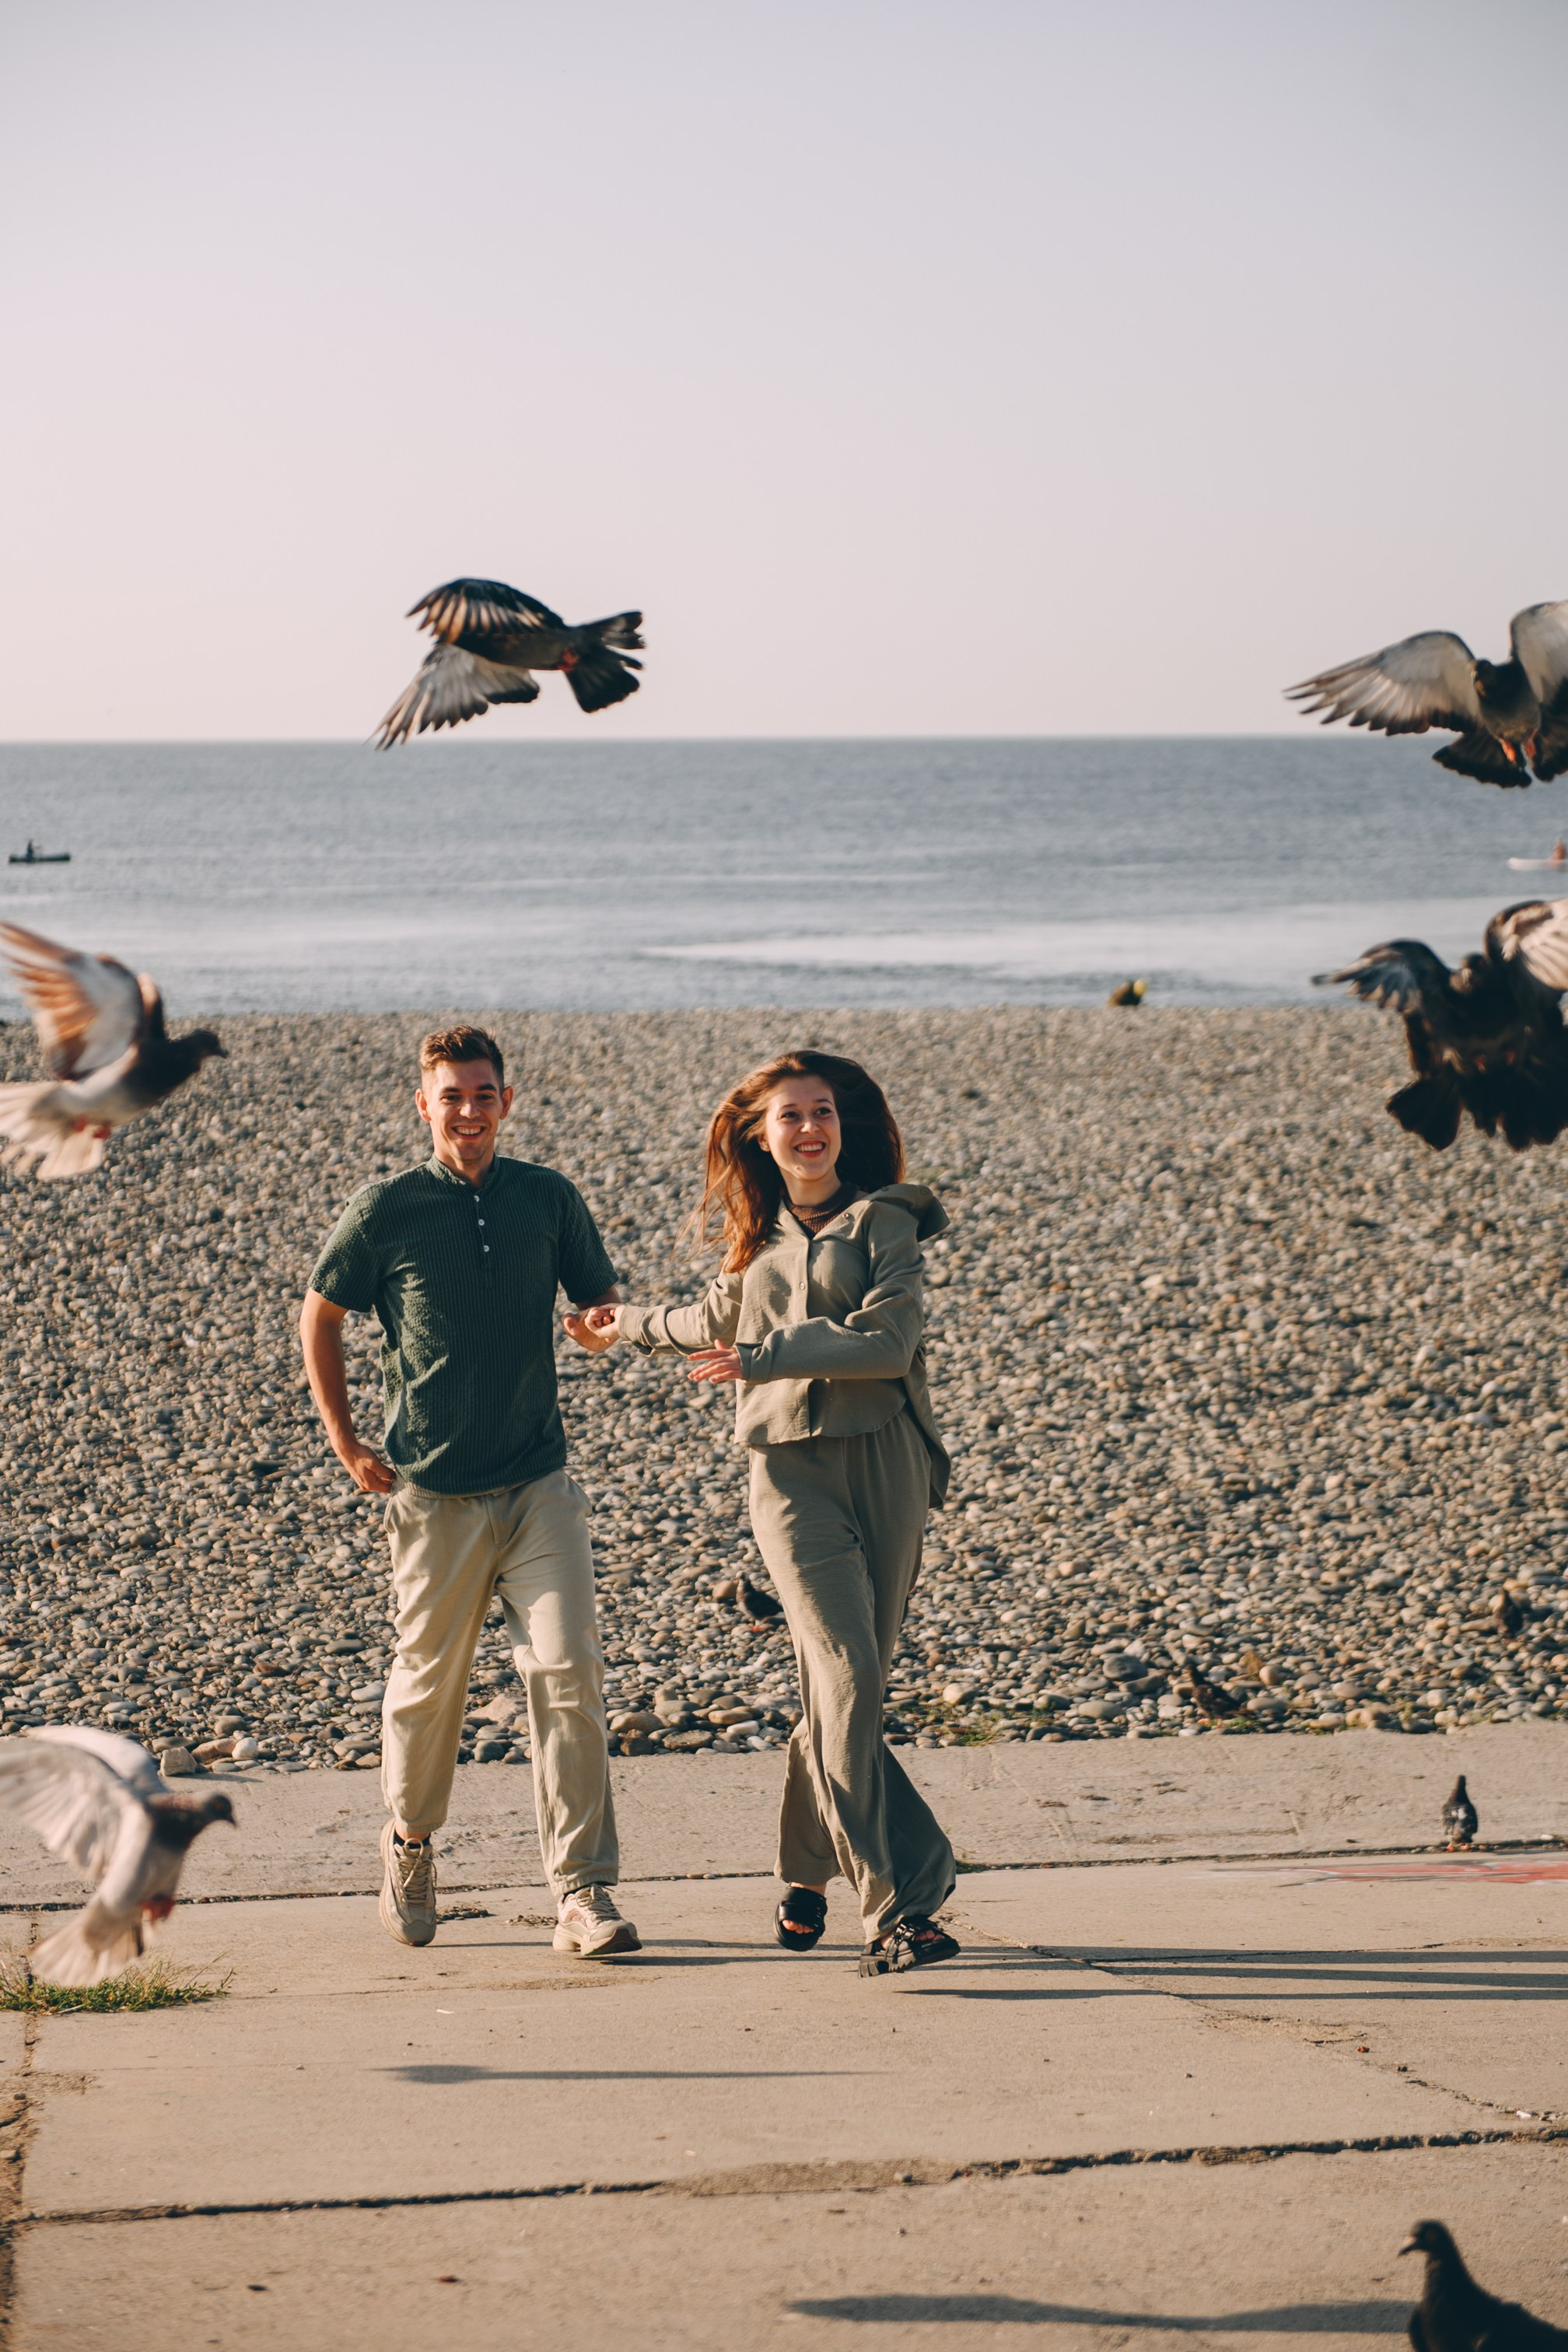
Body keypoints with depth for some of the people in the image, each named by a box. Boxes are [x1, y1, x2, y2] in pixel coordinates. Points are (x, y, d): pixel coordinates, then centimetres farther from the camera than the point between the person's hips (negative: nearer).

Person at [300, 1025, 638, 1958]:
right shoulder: (385, 1211, -4)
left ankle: (585, 1893, -7)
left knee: (569, 1672, -11)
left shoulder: (549, 1199, 2)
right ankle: (411, 1842, 37)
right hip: (435, 1494, -1)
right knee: (430, 1682, 9)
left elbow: (604, 1306, 16)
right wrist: (345, 1443, 6)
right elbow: (321, 1317, 10)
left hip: (541, 1485, 1)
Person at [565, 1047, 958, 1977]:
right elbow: (724, 1322, 37)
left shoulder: (884, 1221, 3)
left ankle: (808, 1873, 25)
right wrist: (632, 1326, 50)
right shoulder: (759, 1239, 16)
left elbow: (888, 1340, -11)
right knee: (848, 1676, -15)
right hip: (792, 1469, 1)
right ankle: (897, 1906, -17)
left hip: (886, 1463, -1)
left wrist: (766, 1358, -14)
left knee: (848, 1683, 2)